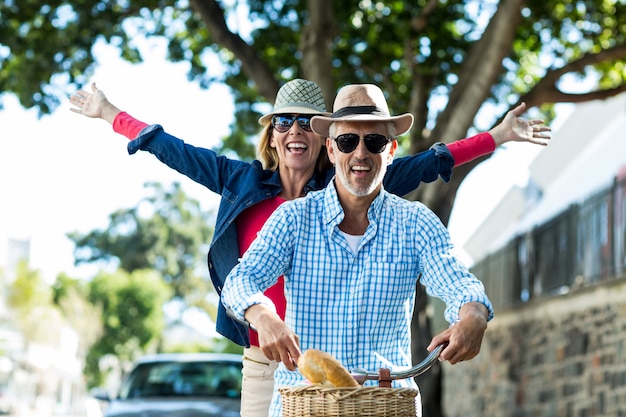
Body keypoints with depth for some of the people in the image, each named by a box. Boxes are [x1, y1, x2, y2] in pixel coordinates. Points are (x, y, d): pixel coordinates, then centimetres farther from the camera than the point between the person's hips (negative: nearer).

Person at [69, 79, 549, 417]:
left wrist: (497, 137, 8)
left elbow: (422, 166, 7)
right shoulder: (243, 182, 9)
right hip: (262, 362, 2)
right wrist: (111, 115, 26)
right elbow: (177, 152, 18)